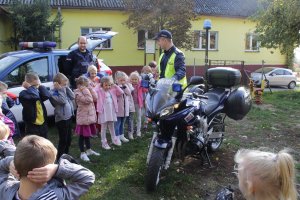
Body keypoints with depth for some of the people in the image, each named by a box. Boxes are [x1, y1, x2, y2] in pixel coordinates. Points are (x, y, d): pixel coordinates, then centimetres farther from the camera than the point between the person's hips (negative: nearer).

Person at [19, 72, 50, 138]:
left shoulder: (38, 91, 10)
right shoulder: (23, 94, -11)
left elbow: (47, 95, -10)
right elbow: (34, 97, -30)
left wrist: (40, 86, -8)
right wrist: (30, 87, -16)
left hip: (43, 124, 7)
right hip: (32, 125, -6)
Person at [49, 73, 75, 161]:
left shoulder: (64, 90, 10)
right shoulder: (53, 93, -14)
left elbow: (72, 97, 2)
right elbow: (62, 101, -25)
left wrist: (66, 88, -3)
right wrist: (61, 90, -19)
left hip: (69, 117, 8)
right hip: (61, 119, -8)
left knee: (68, 139, 18)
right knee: (63, 141, -1)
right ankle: (59, 159, 11)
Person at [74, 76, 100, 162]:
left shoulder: (86, 91, 11)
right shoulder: (78, 93, -15)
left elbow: (95, 98, 2)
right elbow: (88, 100, -26)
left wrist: (90, 89, -2)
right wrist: (86, 90, -20)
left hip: (90, 115, 8)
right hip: (83, 117, -8)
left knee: (88, 134, 19)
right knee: (82, 135, 2)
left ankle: (89, 150, 33)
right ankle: (82, 153, 11)